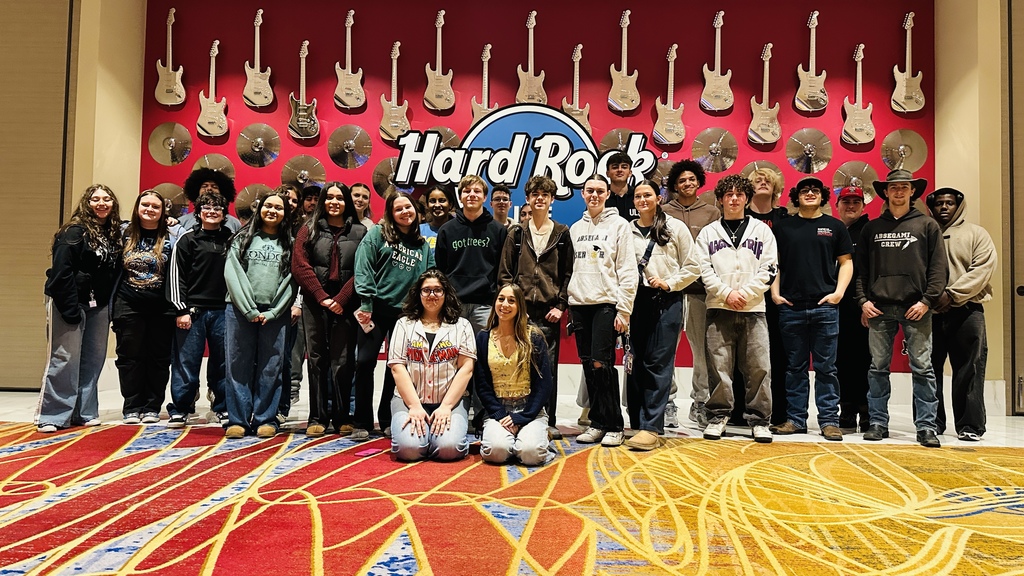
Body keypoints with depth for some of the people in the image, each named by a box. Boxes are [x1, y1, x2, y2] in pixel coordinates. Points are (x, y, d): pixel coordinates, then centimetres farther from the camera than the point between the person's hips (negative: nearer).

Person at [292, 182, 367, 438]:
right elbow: (299, 265, 0)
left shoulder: (359, 232, 7)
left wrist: (341, 299, -10)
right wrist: (321, 296, -9)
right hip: (315, 303, 1)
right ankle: (318, 417, 10)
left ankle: (342, 417, 9)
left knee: (343, 361, 0)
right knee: (317, 359, 4)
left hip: (344, 305, -1)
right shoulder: (310, 229, 9)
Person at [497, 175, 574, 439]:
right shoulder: (517, 233, 9)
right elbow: (504, 273, 7)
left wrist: (561, 305, -3)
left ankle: (548, 421, 11)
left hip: (550, 311, 0)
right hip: (521, 309, 0)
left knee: (548, 366, 2)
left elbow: (568, 273, 6)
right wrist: (512, 303, -2)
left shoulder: (562, 234, 8)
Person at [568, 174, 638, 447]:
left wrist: (624, 310, -11)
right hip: (579, 304, 5)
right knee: (588, 365, 6)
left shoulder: (619, 225, 1)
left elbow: (628, 271, -5)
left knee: (601, 363, -10)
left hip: (607, 304, -5)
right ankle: (597, 424, 16)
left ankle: (614, 426, 2)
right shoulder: (576, 228, 16)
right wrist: (567, 305, 9)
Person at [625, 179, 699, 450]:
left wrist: (668, 283, -7)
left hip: (666, 302, -3)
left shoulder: (675, 227, 4)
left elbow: (692, 267, 4)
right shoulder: (627, 230, 9)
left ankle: (651, 428, -5)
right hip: (635, 301, 3)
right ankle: (637, 422, 15)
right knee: (635, 363, 5)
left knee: (658, 364, -6)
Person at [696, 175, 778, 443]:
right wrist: (726, 293, -10)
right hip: (719, 308, 0)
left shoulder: (761, 230, 11)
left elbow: (768, 269, 3)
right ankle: (718, 415, 12)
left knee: (758, 367, -1)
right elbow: (704, 269, 3)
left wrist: (745, 293, -8)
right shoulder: (708, 233, 11)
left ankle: (759, 420, 10)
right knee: (719, 366, 0)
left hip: (753, 309, 0)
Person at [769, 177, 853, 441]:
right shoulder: (783, 226, 11)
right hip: (791, 307, 1)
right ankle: (795, 419, 14)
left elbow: (846, 262, 10)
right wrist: (775, 292, 0)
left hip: (825, 307, -1)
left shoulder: (835, 227, 10)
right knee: (795, 367, 7)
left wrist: (839, 292, -3)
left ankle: (829, 420, 9)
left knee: (826, 367, 2)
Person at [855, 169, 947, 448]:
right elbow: (861, 268, 11)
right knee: (878, 368, 5)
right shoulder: (872, 228, 12)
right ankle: (878, 422, 12)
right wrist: (863, 299, -1)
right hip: (879, 309, 2)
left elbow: (938, 268, 2)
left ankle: (926, 426, 4)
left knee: (922, 368, -1)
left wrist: (927, 301, -8)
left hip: (916, 309, -2)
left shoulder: (927, 225, 7)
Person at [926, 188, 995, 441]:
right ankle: (932, 422, 13)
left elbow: (983, 269, -5)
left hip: (966, 311, -1)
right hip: (929, 312, 2)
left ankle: (969, 425, 6)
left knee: (969, 370, 0)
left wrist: (952, 294, -15)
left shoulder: (976, 234, 9)